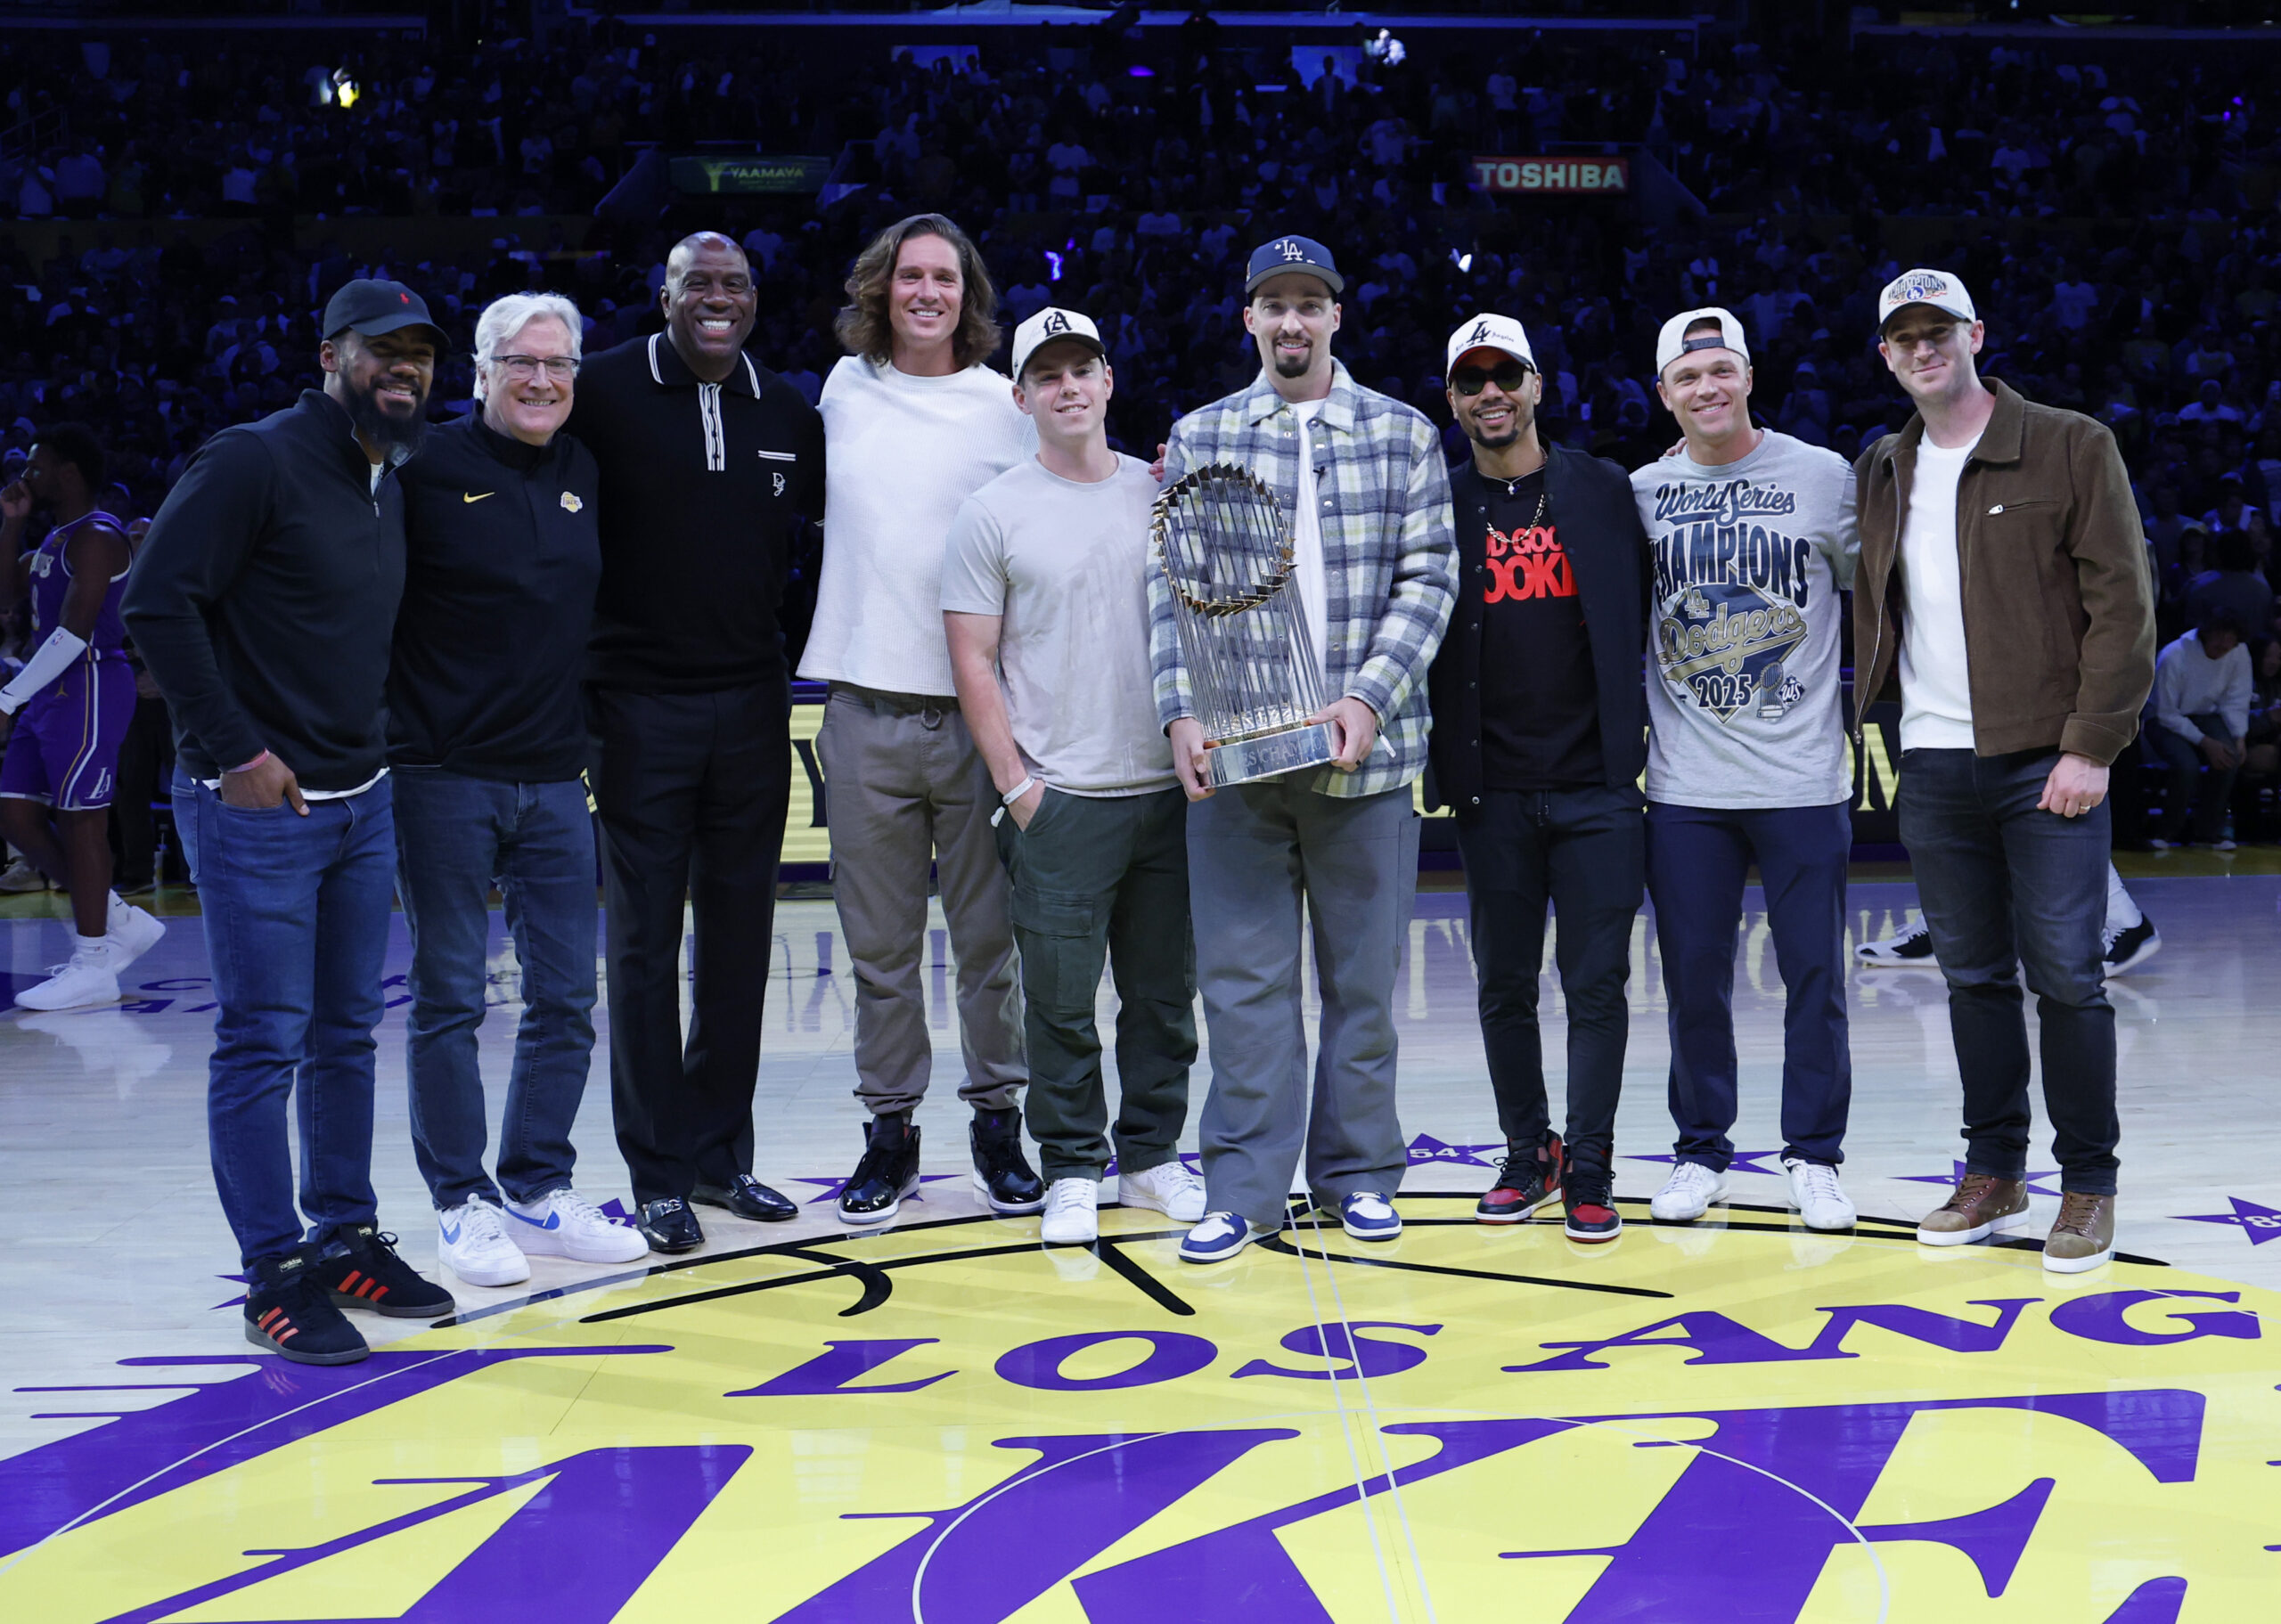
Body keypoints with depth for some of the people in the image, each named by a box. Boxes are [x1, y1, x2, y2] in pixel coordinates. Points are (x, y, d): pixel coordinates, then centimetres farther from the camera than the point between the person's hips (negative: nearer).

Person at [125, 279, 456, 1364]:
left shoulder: (393, 482, 12)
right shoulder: (253, 462, -12)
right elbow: (157, 603, -16)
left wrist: (373, 748, 13)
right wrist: (234, 748, -16)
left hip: (361, 801, 8)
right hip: (256, 806, -8)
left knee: (347, 1034, 14)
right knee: (263, 1041, -3)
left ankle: (347, 1240, 24)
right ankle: (275, 1274, 3)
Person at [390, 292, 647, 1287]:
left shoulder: (586, 472, 10)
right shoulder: (430, 467, -7)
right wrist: (394, 731, -12)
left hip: (554, 779, 5)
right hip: (445, 774, -5)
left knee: (565, 998, 7)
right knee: (448, 998, 2)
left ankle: (540, 1193, 18)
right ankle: (463, 1205, 11)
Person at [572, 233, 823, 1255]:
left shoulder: (788, 412, 8)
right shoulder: (606, 392, -5)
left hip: (752, 706, 4)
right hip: (639, 708, -4)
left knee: (739, 935, 9)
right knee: (644, 942, 1)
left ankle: (721, 1151, 20)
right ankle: (659, 1173, 8)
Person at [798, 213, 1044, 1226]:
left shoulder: (1007, 406, 1)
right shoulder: (845, 388, 10)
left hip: (980, 707, -2)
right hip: (867, 709, 2)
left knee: (990, 936, 4)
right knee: (879, 944, 6)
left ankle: (997, 1122, 16)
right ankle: (889, 1132, 15)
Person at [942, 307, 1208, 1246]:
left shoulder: (1163, 492, 9)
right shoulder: (993, 513, 0)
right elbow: (973, 663, -2)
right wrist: (1015, 785, -6)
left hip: (1169, 789, 3)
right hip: (1059, 798, -3)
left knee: (1164, 992, 9)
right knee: (1062, 999, -1)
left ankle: (1151, 1155, 21)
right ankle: (1072, 1171, 10)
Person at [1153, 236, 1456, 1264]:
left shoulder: (1403, 435, 7)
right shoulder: (1200, 438, 9)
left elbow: (1430, 580, 1)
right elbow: (1172, 588, 5)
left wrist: (1369, 698, -11)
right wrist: (1181, 715, -8)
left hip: (1366, 749, 0)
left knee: (1363, 973, 7)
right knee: (1243, 974, 1)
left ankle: (1357, 1172, 19)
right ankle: (1245, 1187, 8)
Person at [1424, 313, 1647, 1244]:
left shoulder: (1604, 492, 6)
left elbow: (1646, 616, 9)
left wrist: (1639, 732, 4)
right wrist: (1442, 761, -1)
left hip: (1595, 784, -1)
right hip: (1493, 791, 1)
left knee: (1596, 984, -1)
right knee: (1505, 986, 8)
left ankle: (1588, 1170, 6)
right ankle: (1528, 1155, 22)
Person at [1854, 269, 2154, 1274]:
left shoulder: (2071, 448, -3)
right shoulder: (1882, 475, 13)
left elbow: (2122, 605, -7)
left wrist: (2089, 747, -13)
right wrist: (1865, 718, 8)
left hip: (2046, 764, -5)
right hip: (1933, 768, 5)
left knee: (2064, 975, -5)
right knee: (1973, 975, 10)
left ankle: (2088, 1185, 6)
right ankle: (1993, 1173, 19)